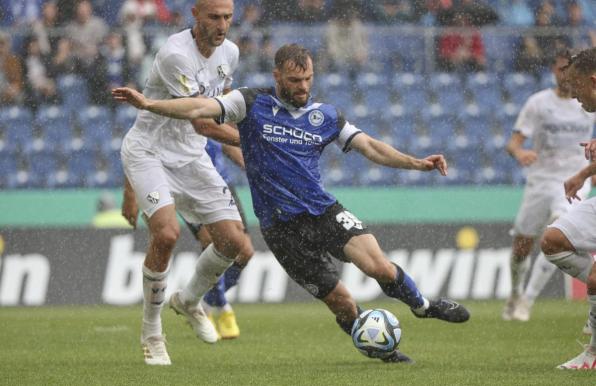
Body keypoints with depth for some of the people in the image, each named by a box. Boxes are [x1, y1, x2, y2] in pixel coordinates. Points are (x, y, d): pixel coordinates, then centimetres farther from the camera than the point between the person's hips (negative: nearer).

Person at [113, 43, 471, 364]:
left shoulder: (326, 115, 8)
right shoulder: (253, 104, -3)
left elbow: (370, 146, 5)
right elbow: (199, 108, -11)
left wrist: (416, 163, -8)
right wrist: (147, 103, -24)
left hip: (325, 212, 2)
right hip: (282, 228, -2)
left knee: (378, 266, -20)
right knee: (342, 303, -5)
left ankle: (424, 305, 10)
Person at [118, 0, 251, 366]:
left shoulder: (229, 52, 0)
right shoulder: (175, 54, -25)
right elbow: (202, 123, -24)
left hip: (191, 156, 7)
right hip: (148, 152, -7)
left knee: (234, 241, -4)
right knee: (167, 232, -28)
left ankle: (189, 300, 27)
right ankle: (151, 332, -9)